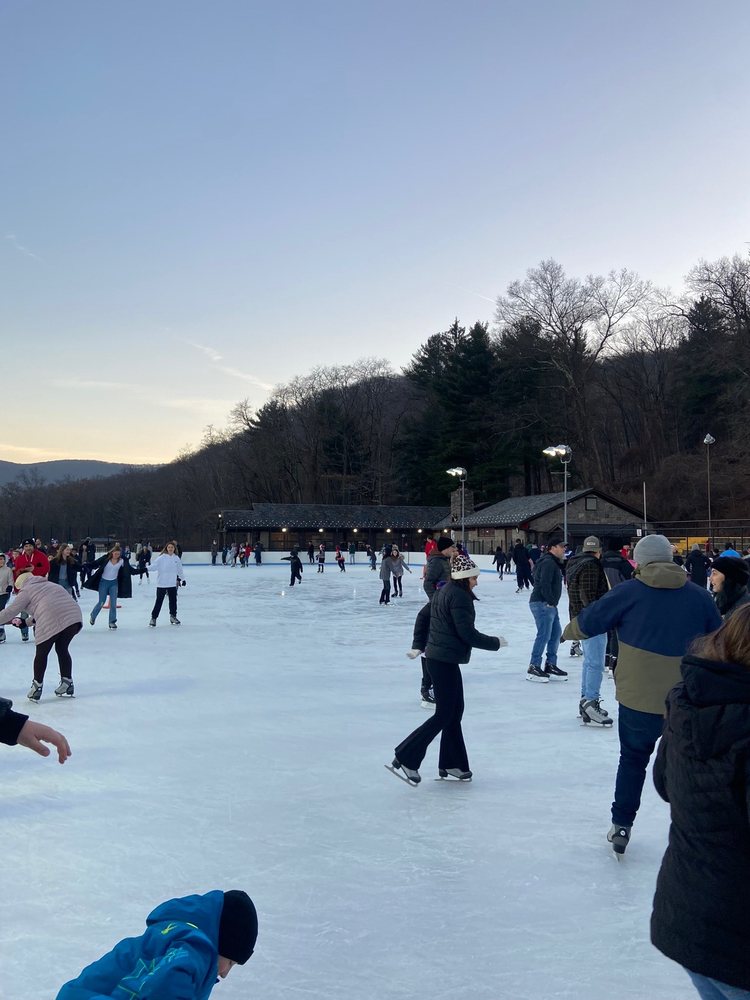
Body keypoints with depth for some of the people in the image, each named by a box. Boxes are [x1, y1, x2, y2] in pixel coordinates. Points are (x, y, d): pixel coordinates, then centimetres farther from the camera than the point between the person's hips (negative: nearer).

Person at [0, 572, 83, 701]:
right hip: (74, 615, 7)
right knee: (62, 649, 23)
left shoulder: (27, 590, 13)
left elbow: (11, 611, 12)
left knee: (42, 652, 11)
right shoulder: (50, 585, 34)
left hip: (52, 621, -6)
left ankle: (37, 687, 17)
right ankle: (67, 683, 26)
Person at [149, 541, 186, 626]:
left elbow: (180, 570, 15)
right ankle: (153, 618, 8)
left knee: (173, 600, 14)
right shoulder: (161, 558, -11)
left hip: (172, 584, 5)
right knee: (159, 601, -1)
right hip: (161, 584, -4)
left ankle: (173, 616, 30)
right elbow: (154, 566, -19)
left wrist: (183, 579, 23)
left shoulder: (176, 558, 3)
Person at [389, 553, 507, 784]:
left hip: (437, 657, 10)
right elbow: (468, 634, -20)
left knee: (455, 711, 15)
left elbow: (423, 616, 19)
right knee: (444, 715, -4)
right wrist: (495, 642, -8)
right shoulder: (459, 596, -17)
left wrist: (418, 645, 24)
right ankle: (405, 759, -3)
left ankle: (451, 764, 22)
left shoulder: (444, 591, 13)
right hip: (445, 660, -10)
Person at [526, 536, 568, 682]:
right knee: (544, 635, -12)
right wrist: (551, 602, -18)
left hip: (549, 604, 11)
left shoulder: (553, 562, 20)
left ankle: (550, 665, 22)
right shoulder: (548, 563, -15)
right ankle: (533, 668, -9)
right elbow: (544, 584, -24)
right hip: (542, 603, -11)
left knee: (556, 633, 14)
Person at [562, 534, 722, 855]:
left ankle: (621, 826, 26)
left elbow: (588, 621, 1)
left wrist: (569, 631, 23)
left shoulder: (629, 591, -6)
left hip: (638, 699, -1)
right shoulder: (700, 597, 1)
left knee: (633, 759, 21)